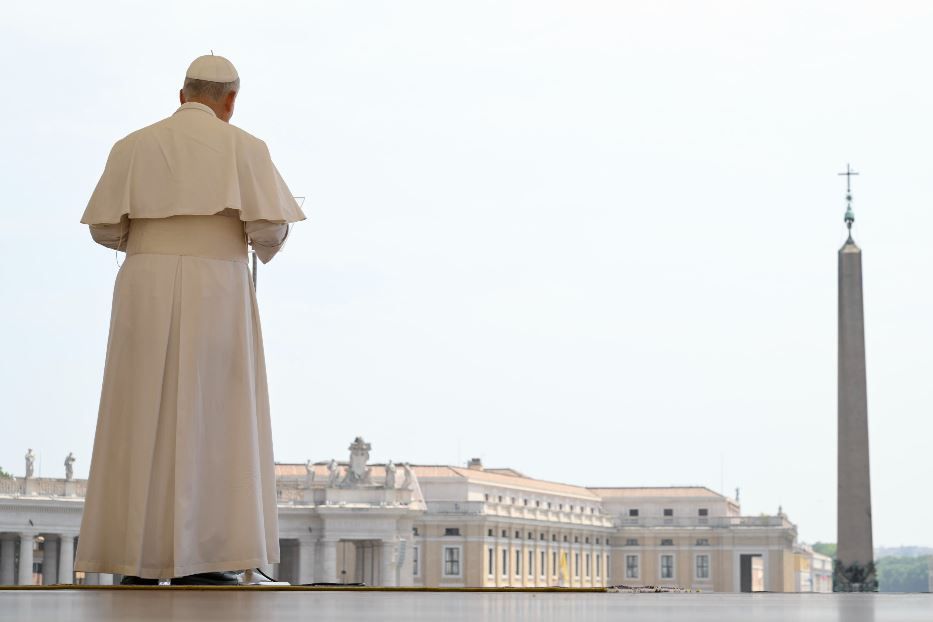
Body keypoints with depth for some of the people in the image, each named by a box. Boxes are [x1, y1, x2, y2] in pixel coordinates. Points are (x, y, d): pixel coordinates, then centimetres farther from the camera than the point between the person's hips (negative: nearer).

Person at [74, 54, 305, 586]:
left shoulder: (133, 146, 11)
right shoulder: (243, 146, 3)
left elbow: (106, 228, 6)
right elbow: (269, 225, -7)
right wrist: (266, 246, 18)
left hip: (146, 291, 3)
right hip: (216, 291, -3)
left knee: (143, 421, 6)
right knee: (210, 419, -1)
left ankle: (138, 556, 2)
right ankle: (198, 559, -7)